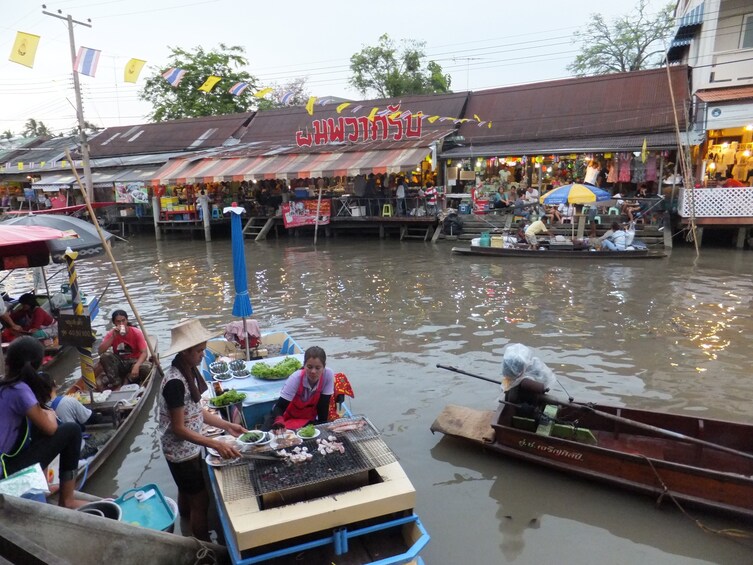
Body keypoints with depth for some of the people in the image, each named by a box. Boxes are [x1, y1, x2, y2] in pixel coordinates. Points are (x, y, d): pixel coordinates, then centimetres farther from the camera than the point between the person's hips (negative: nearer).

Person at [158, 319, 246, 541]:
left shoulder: (189, 371, -1)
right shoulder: (175, 382, -29)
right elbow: (179, 429, -26)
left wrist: (227, 426, 1)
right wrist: (216, 445, -30)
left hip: (189, 449, 9)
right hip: (182, 452, -8)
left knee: (187, 493, 24)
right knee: (201, 500, 5)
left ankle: (187, 534, 43)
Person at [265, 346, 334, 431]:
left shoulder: (328, 375, -23)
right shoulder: (296, 378, -28)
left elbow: (323, 404, -13)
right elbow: (279, 407, -30)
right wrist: (279, 422, -50)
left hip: (309, 419, 3)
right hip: (289, 417, -3)